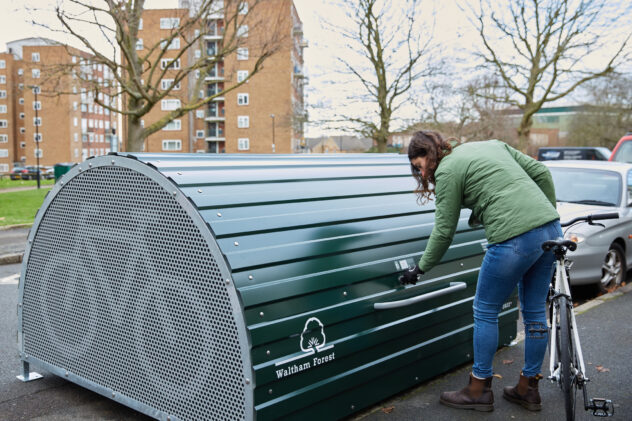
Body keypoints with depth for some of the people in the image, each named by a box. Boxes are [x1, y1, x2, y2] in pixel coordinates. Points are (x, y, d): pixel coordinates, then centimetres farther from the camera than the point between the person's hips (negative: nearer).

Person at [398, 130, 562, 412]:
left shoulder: (447, 171, 0)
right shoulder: (492, 144, 22)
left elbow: (444, 232, 0)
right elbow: (541, 173, 16)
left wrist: (420, 269, 12)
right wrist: (552, 217, 20)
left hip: (515, 239, -8)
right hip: (550, 229, 8)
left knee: (485, 312, 9)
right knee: (535, 312, 17)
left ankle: (479, 390, 20)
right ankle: (528, 389, 30)